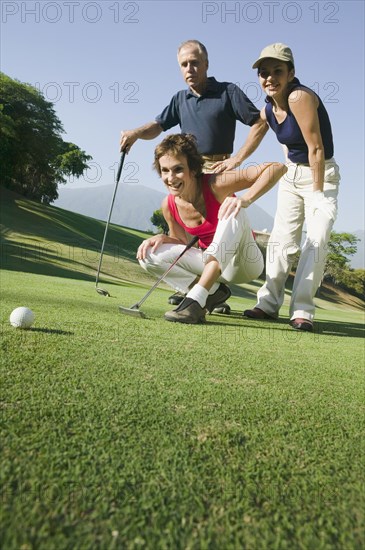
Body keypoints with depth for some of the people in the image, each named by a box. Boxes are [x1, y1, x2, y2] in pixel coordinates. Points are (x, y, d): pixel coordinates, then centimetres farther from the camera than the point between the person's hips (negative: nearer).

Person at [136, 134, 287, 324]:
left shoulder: (216, 185, -23)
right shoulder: (169, 205, -8)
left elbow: (277, 167, -26)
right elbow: (181, 241, 6)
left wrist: (246, 199, -41)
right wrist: (163, 238, -15)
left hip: (244, 263, -4)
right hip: (209, 263, 4)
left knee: (235, 213, -34)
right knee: (149, 255, -11)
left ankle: (196, 300, -38)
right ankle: (214, 291, -6)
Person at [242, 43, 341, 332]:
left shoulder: (300, 97, -22)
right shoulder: (268, 111, 0)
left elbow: (316, 148, -23)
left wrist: (317, 193, -21)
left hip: (321, 173, -6)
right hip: (292, 173, 7)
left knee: (316, 241, -15)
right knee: (281, 239, 3)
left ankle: (302, 311, -9)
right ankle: (269, 303, 9)